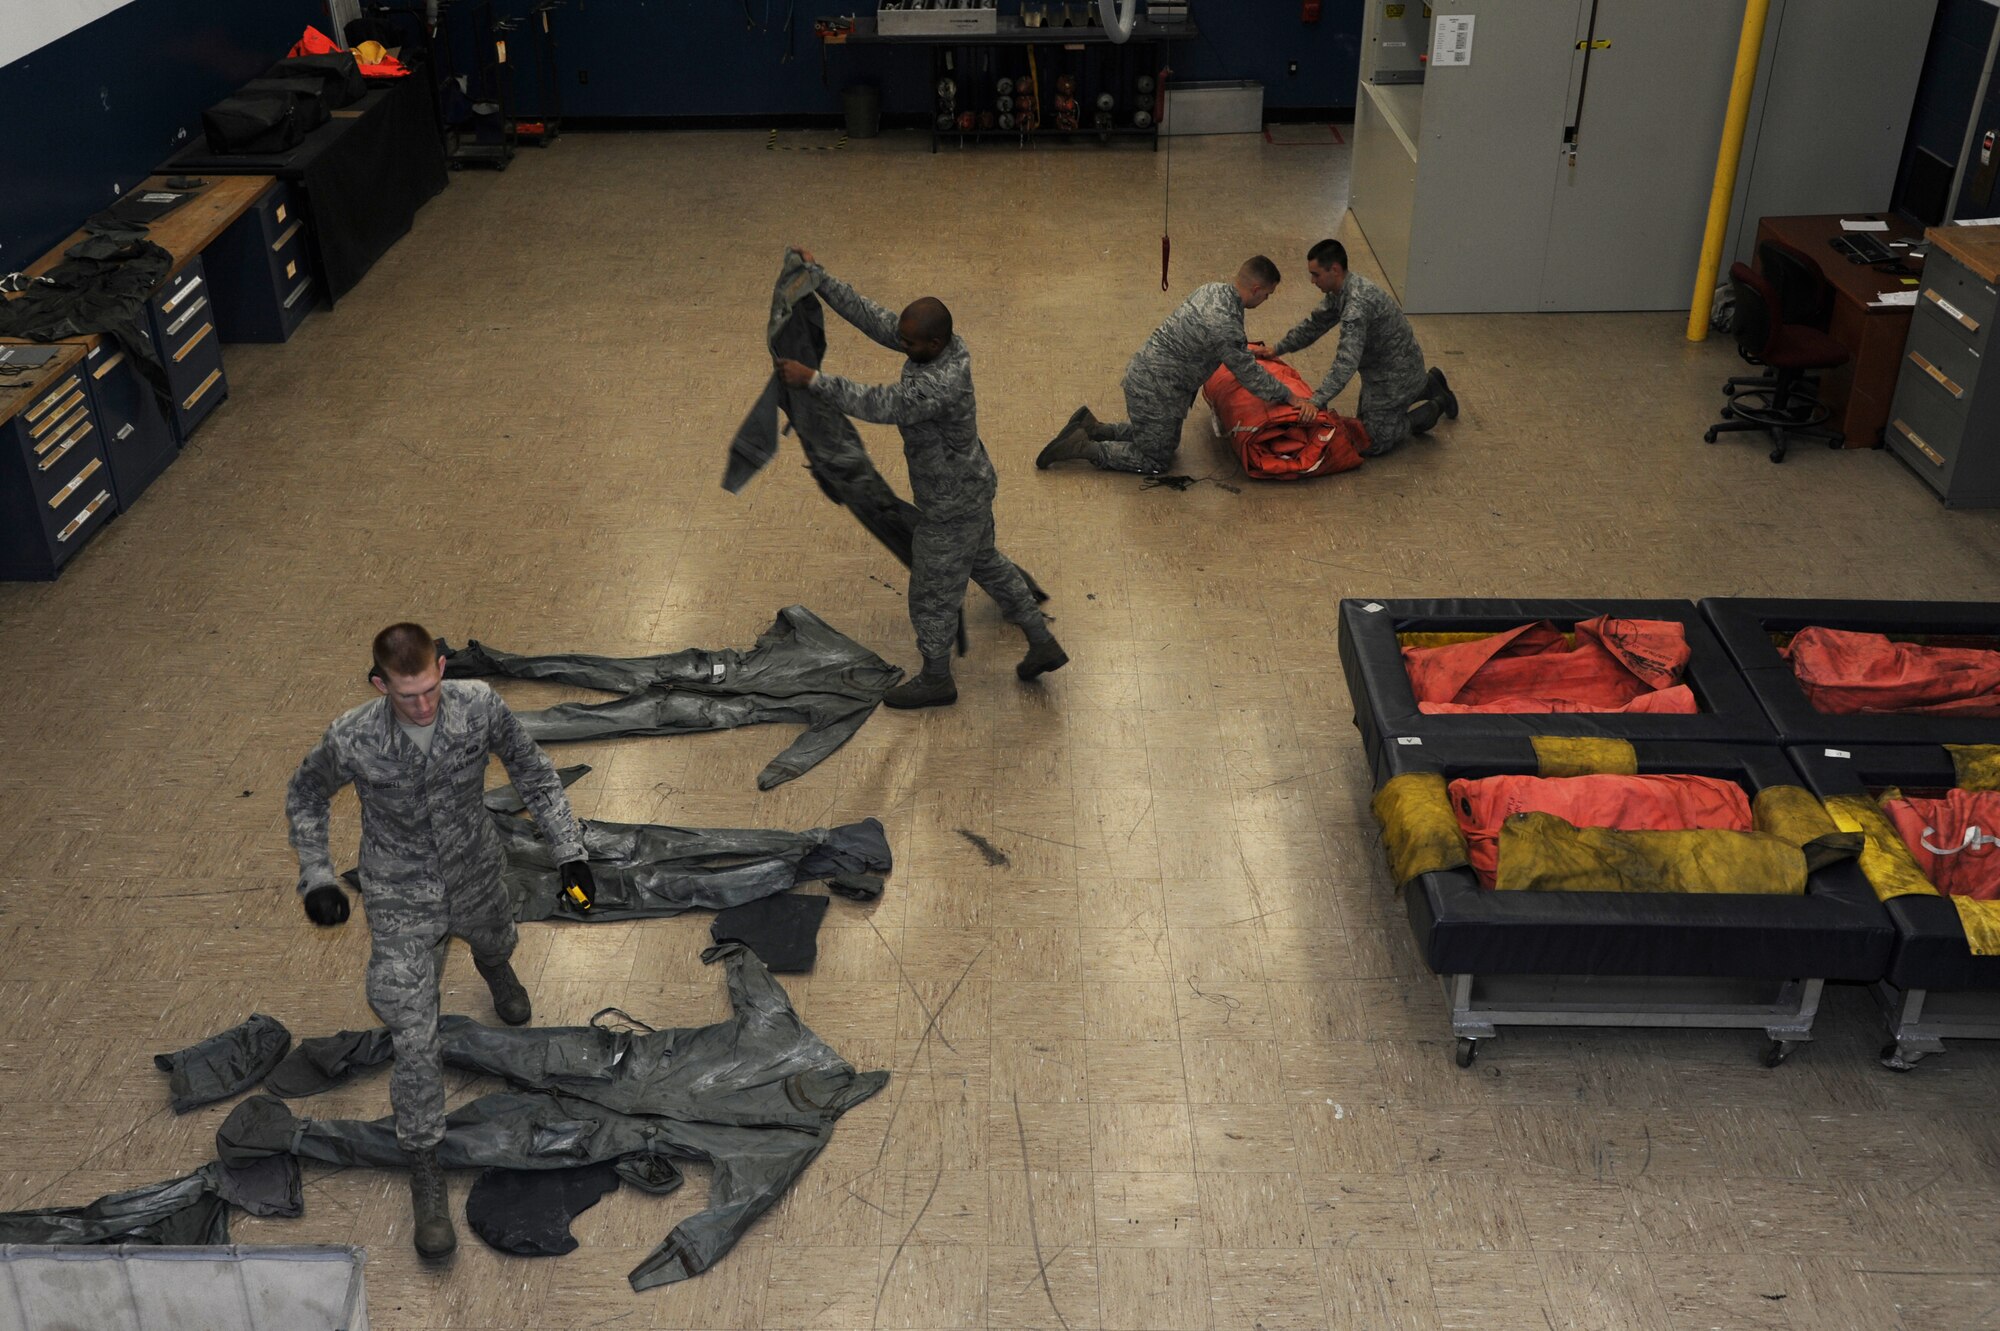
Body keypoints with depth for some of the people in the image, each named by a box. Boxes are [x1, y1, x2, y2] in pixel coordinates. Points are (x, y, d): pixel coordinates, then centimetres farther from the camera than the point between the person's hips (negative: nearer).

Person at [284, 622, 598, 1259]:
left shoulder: (479, 706, -25)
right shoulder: (351, 740, -27)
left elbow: (533, 771, -8)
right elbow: (304, 796, -4)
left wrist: (569, 851, -12)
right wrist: (316, 877, -10)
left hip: (474, 876, 3)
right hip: (402, 901, -3)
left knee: (495, 942, 35)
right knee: (415, 1040, -5)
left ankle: (493, 968, 76)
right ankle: (425, 1171, 12)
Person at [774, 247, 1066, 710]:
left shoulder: (943, 384, -37)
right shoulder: (938, 343, -10)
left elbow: (882, 405, -41)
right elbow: (871, 316, -5)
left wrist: (813, 379, -40)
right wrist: (817, 276, -7)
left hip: (951, 507, -10)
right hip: (973, 487, 10)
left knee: (934, 595, 11)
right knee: (985, 563, 28)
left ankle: (936, 681, 33)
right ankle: (1043, 644, 40)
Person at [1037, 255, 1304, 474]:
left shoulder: (1212, 289, 1)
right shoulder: (1225, 325, -28)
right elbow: (1249, 375, -17)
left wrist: (1246, 351, 38)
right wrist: (1289, 397, -4)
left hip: (1142, 372, 9)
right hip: (1155, 393, -9)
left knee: (1166, 442, 27)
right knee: (1156, 461, 8)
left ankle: (1090, 427, 23)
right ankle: (1083, 448, 4)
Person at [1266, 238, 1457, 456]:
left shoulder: (1357, 303, -35)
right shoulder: (1341, 291, -4)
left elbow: (1347, 362, -42)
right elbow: (1315, 323, 12)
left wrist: (1317, 401, -47)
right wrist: (1277, 349, 9)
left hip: (1395, 375, -9)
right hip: (1381, 370, 9)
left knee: (1371, 443, -4)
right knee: (1365, 420, 26)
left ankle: (1436, 406, 9)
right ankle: (1428, 385, 32)